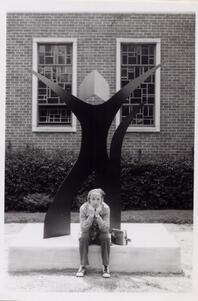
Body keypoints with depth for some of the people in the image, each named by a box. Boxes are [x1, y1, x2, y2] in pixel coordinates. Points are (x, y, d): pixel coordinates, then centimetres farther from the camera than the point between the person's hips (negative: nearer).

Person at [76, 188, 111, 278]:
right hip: (88, 234, 0)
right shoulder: (83, 208, -19)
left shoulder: (105, 208, -19)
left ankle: (105, 267, -19)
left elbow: (105, 229, -23)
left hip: (100, 234, 0)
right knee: (83, 238, -30)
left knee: (106, 238, -30)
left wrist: (97, 216, -36)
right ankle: (83, 266, -21)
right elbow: (83, 229, -21)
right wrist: (91, 216, -35)